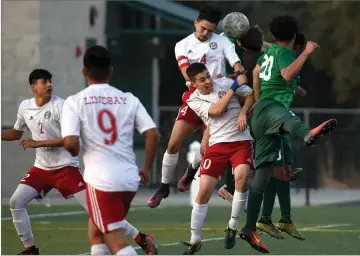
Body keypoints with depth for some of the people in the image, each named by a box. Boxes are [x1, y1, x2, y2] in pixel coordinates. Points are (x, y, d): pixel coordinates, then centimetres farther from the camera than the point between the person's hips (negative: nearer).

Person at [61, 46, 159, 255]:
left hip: (101, 180, -5)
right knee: (96, 229, 25)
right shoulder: (129, 100, 6)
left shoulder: (75, 102, -3)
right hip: (130, 178, 5)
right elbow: (153, 134, -1)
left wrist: (75, 153, 10)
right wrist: (147, 169, 10)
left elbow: (70, 142, -14)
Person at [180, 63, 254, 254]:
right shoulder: (194, 100, 1)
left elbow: (251, 94, 8)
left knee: (241, 177, -28)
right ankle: (194, 240, 9)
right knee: (204, 192, -6)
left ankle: (232, 227, -8)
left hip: (241, 140, -1)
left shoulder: (225, 83, 3)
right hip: (217, 143, 1)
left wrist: (243, 112, -9)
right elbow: (216, 110, -15)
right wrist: (235, 87, -13)